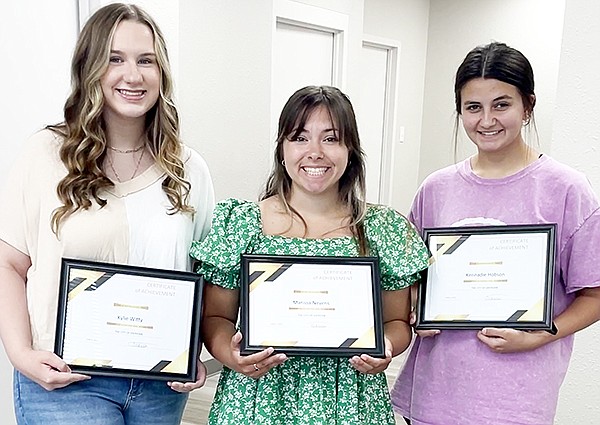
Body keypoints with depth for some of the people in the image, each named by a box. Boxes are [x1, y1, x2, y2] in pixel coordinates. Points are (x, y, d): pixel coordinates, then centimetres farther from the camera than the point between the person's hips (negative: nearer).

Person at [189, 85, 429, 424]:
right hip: (257, 395, 0)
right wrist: (231, 356, -17)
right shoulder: (239, 223, -5)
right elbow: (216, 317, 1)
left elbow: (398, 321, 5)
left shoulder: (386, 229, -3)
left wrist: (386, 347, -14)